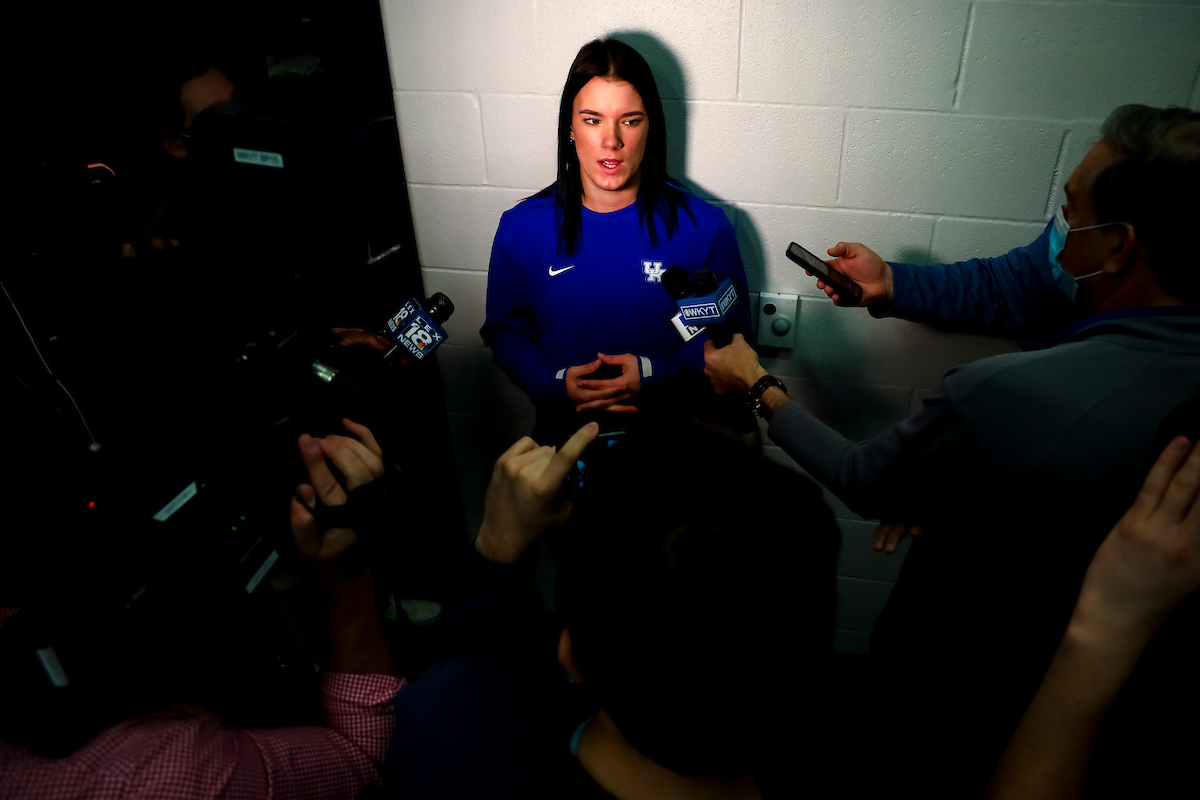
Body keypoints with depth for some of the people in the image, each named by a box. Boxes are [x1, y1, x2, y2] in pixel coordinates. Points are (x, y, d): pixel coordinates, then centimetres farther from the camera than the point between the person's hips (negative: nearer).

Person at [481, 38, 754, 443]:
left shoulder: (705, 228, -5)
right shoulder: (521, 228, -1)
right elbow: (505, 331, 9)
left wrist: (654, 372, -12)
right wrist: (553, 382, -10)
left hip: (678, 433, 0)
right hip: (566, 431, 1)